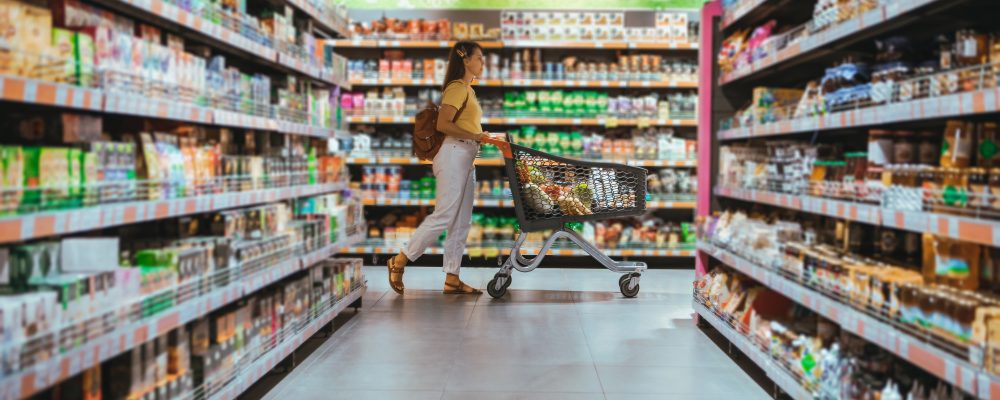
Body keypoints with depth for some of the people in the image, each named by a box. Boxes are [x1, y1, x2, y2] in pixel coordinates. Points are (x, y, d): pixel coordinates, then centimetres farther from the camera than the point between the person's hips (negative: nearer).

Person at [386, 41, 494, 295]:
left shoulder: (468, 90, 21)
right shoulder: (457, 88, -8)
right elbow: (443, 125, -18)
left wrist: (484, 138, 5)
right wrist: (475, 136, -19)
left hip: (466, 158, 10)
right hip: (454, 154, -10)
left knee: (462, 221, 7)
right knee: (444, 215, -9)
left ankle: (452, 279, 9)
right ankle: (400, 261, 2)